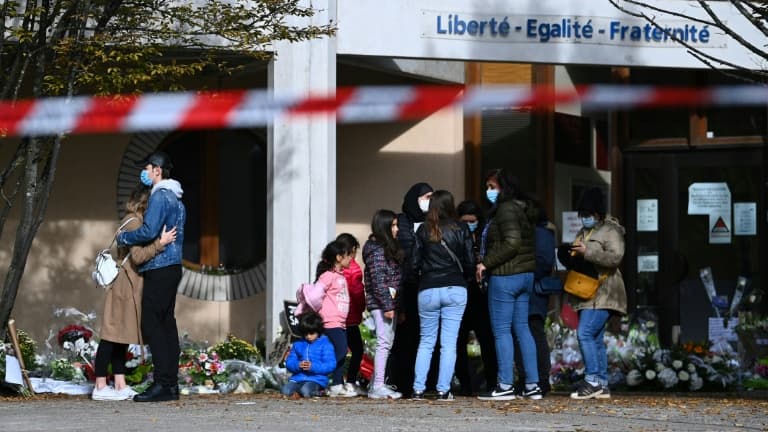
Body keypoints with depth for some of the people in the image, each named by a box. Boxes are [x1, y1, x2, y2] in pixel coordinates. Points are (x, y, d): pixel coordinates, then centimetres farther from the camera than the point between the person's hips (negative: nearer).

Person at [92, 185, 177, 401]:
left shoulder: (134, 221, 17)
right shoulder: (133, 223, -14)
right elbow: (138, 256, -21)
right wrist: (160, 243, -21)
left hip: (129, 287, 10)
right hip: (125, 285, -10)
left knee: (120, 337, 10)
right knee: (113, 336, -7)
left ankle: (120, 385, 11)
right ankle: (100, 387, -6)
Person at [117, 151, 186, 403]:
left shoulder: (160, 196, -12)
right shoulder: (176, 199, 19)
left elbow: (149, 231, -21)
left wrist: (123, 238, -6)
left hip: (159, 269, -10)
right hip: (173, 266, 10)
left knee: (152, 324, -11)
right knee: (167, 323, 10)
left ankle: (162, 384, -15)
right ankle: (171, 383, 10)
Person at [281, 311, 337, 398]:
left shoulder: (325, 345, 1)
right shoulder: (297, 344, 14)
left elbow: (330, 365, -6)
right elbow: (289, 362, 12)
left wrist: (313, 367, -19)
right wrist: (298, 365, -12)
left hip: (317, 379, -3)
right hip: (298, 377, 3)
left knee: (306, 391, -34)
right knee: (285, 391, -25)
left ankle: (316, 391, -3)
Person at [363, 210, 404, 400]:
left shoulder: (388, 248, 18)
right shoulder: (377, 250, -12)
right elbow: (378, 280, -17)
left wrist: (392, 304, 17)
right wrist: (387, 306, -19)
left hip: (388, 303, 10)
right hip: (381, 303, -10)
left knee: (385, 344, 11)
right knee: (384, 343, -10)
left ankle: (377, 385, 15)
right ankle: (378, 386, -10)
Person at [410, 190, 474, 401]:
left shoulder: (423, 231, 1)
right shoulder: (461, 229, -1)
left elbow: (415, 263, 0)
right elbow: (470, 261, 0)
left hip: (428, 290, 1)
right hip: (455, 290, -1)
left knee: (426, 342, 10)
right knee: (449, 343, 1)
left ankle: (418, 389, 5)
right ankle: (443, 390, -2)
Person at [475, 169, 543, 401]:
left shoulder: (506, 209, -13)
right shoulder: (523, 209, 16)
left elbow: (512, 243, -23)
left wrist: (486, 263, -17)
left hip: (504, 277, -10)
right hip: (525, 274, 10)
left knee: (501, 330, -5)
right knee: (521, 328, 11)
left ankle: (505, 386, -5)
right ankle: (532, 384, 9)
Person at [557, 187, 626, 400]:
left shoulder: (611, 231, -5)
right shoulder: (583, 232, 22)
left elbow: (615, 256, -19)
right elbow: (576, 259, 30)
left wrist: (587, 252, -24)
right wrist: (570, 257, 7)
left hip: (602, 293, -9)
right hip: (587, 294, 9)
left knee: (585, 334, -18)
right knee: (596, 339, 8)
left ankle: (593, 381, -18)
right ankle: (602, 385, 10)